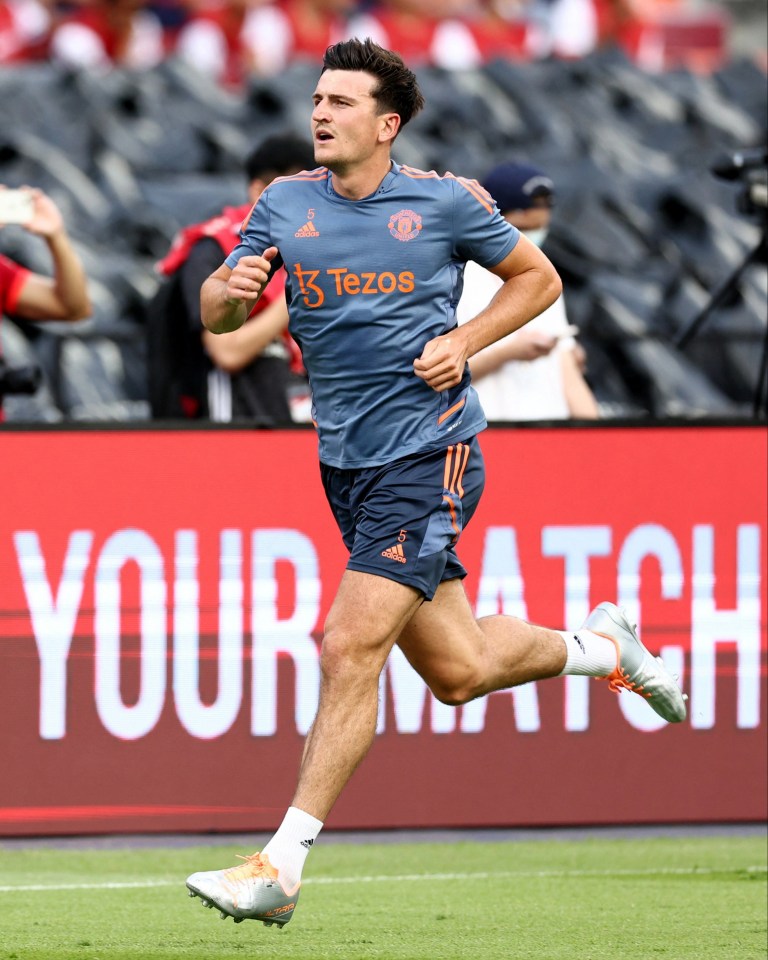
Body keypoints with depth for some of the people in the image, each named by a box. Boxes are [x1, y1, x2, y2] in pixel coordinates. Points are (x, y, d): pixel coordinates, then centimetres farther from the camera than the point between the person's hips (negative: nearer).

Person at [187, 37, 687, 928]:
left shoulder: (447, 202, -3)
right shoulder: (285, 205, 6)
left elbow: (537, 277, 10)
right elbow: (216, 314, 7)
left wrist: (465, 341, -6)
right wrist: (231, 288, -17)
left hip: (429, 452, -5)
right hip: (346, 459, 5)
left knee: (351, 648, -17)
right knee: (457, 670, 10)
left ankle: (281, 865, -16)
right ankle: (600, 644, 40)